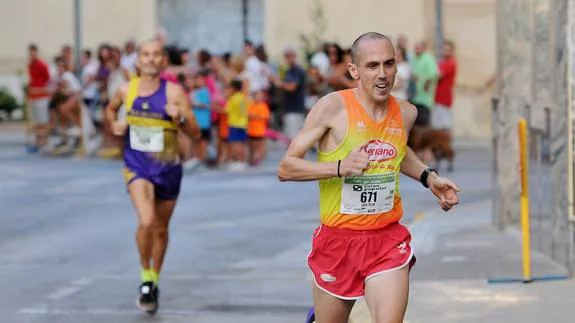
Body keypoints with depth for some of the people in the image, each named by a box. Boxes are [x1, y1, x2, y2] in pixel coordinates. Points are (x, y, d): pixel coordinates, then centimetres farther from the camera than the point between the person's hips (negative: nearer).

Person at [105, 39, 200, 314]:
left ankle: (154, 279, 37)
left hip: (168, 168, 1)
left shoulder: (174, 92, -10)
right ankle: (146, 277, -2)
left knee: (161, 229, 15)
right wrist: (114, 124, -1)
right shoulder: (126, 90, -3)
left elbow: (195, 133, -10)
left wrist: (180, 118, -30)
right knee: (146, 222, -23)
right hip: (137, 166, -1)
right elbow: (110, 109, 20)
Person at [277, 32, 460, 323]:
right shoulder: (332, 107, -12)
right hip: (337, 241, -2)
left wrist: (428, 177, 13)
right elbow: (285, 168, -13)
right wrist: (340, 167, -26)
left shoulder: (406, 113, 3)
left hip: (389, 240, 2)